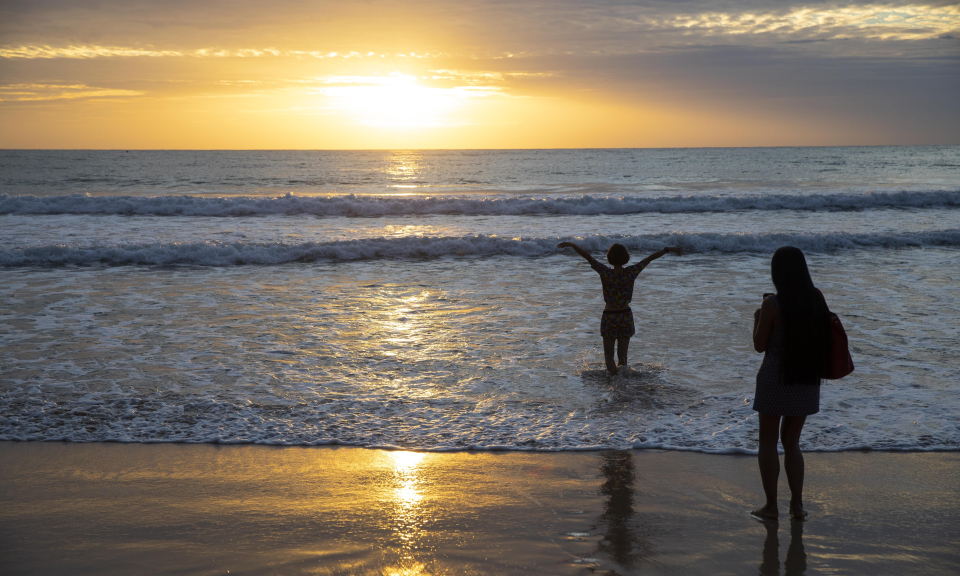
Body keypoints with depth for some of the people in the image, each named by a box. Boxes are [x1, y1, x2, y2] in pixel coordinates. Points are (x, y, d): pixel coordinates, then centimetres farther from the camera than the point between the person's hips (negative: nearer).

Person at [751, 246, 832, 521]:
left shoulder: (772, 304, -15)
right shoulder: (817, 299, -1)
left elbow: (760, 345, -9)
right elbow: (822, 340, 11)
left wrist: (757, 318, 8)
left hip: (775, 378, -5)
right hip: (806, 379, 5)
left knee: (768, 441, 9)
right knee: (791, 441, 17)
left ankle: (771, 506, 9)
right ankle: (797, 504, 13)